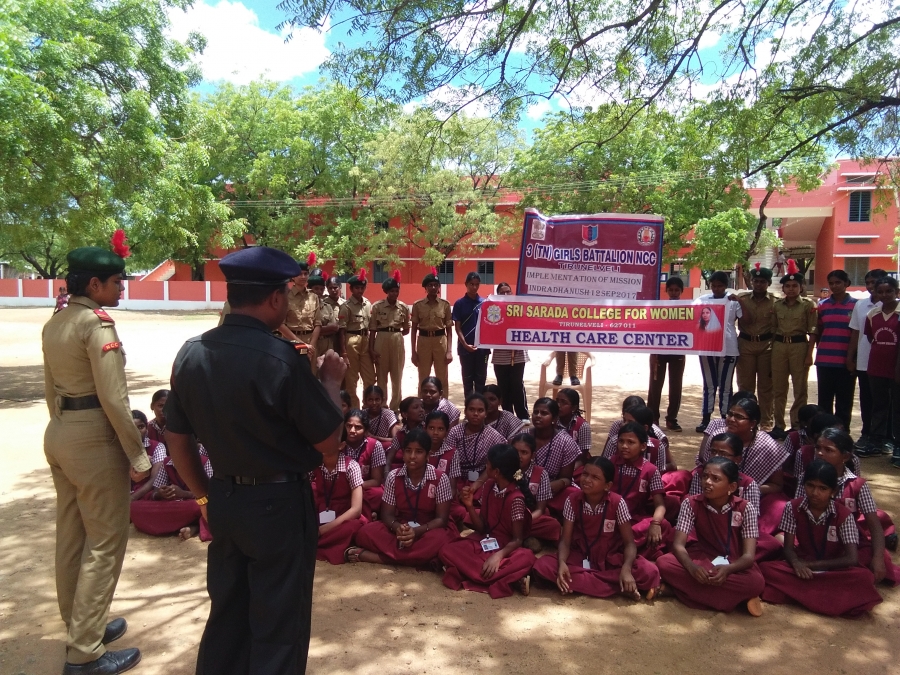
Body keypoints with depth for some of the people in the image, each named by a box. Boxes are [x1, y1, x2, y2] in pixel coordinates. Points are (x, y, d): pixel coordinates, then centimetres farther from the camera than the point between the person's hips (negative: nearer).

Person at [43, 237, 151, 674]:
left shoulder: (54, 323, 9)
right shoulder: (97, 322, -18)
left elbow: (51, 389, 16)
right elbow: (113, 398, -21)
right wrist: (139, 455, -15)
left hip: (59, 435, 9)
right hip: (95, 440, -9)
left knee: (71, 537, 18)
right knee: (105, 543, 2)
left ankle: (80, 627, 35)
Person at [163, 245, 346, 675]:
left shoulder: (191, 353, -3)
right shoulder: (282, 358, -23)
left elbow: (177, 440, 6)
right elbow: (328, 442, -15)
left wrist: (205, 497, 18)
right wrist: (331, 381, -1)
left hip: (223, 500, 6)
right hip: (279, 503, -6)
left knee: (226, 612, 24)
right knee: (278, 624, 12)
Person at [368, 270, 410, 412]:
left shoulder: (404, 307, 3)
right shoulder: (377, 306, -3)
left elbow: (406, 330, 12)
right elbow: (372, 329, -1)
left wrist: (395, 333, -2)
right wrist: (371, 349, -5)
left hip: (398, 342, 2)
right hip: (381, 341, -1)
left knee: (397, 377, 6)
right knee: (381, 377, 5)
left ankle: (395, 408, 18)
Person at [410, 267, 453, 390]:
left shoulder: (445, 304, 1)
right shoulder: (418, 305, 1)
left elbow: (449, 329, 3)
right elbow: (414, 329, 3)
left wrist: (449, 350, -4)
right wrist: (413, 351, -1)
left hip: (440, 341, 0)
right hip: (423, 341, 0)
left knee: (442, 378, 5)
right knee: (423, 378, 7)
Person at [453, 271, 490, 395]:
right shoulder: (459, 303, -2)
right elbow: (457, 327, -3)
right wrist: (465, 344, -13)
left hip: (482, 347, 2)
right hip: (465, 347, -1)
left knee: (481, 379, 8)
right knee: (467, 379, 7)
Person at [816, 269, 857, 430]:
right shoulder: (823, 305, 9)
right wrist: (820, 348, 10)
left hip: (847, 360, -2)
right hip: (825, 360, 3)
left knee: (844, 399, 5)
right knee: (824, 399, 7)